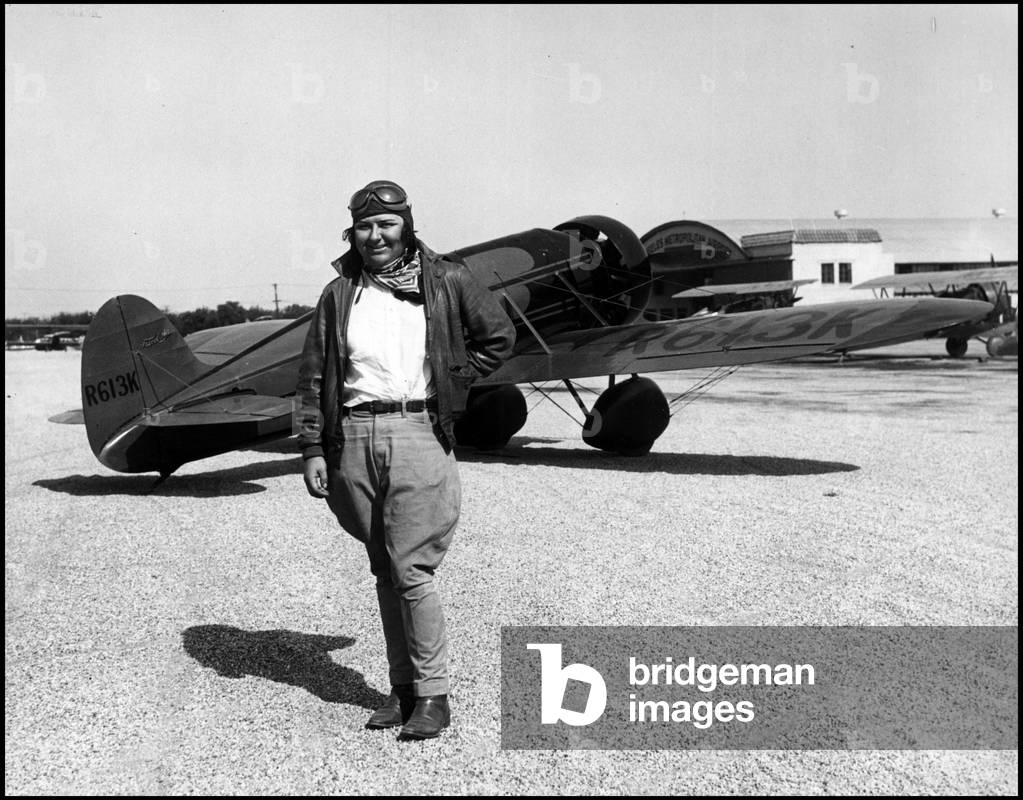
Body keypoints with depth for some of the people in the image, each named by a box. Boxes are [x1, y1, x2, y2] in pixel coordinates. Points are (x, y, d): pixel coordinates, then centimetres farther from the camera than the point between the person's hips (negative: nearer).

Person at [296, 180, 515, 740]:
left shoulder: (445, 281, 3)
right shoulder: (339, 294, 9)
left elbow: (499, 336, 12)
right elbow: (314, 375, 9)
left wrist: (450, 386, 6)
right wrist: (312, 449, 3)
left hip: (418, 431, -3)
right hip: (354, 437, 3)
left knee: (411, 569, -8)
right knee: (384, 571, 10)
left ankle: (433, 693, 4)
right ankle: (401, 687, 20)